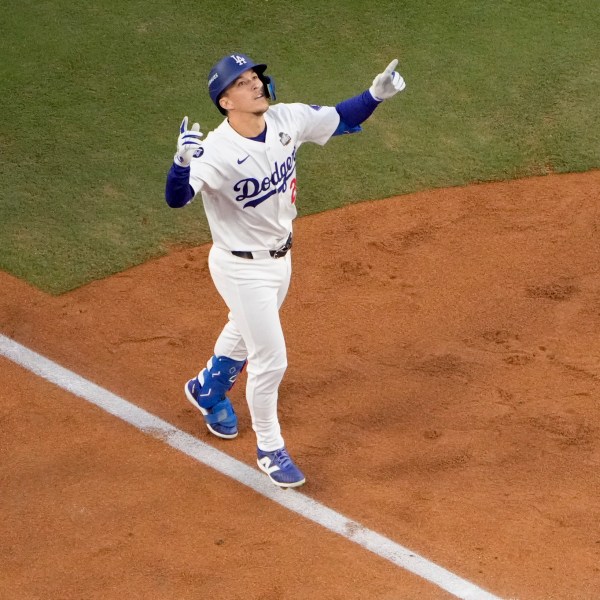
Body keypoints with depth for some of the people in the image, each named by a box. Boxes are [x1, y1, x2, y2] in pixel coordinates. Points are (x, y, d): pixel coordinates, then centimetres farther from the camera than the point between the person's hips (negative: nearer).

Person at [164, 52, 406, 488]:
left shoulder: (288, 120, -13)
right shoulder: (217, 152, -31)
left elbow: (340, 120, 3)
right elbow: (176, 198, -44)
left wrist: (376, 95, -14)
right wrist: (183, 161, -64)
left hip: (281, 255, 7)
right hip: (242, 268, -7)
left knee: (246, 332, 30)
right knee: (270, 361, 0)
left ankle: (208, 388, 60)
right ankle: (270, 449, 23)